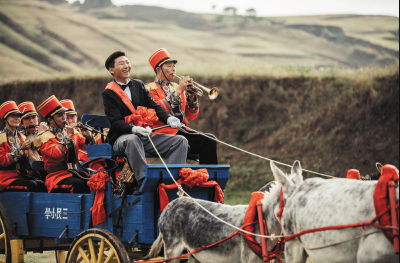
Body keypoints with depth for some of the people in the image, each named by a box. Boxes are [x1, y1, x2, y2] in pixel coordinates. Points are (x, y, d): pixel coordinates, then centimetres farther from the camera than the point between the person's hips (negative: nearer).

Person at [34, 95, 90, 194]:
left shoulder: (72, 132, 18)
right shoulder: (44, 137, 1)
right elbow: (56, 153, -17)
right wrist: (68, 136, -14)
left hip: (75, 173, 5)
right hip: (57, 176, -5)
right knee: (80, 185, -33)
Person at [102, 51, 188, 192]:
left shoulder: (138, 85, 18)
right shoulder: (109, 93, 0)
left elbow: (154, 106, 10)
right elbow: (116, 122, -11)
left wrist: (169, 119, -12)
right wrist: (135, 129, -30)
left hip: (145, 136, 6)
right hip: (122, 137, -6)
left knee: (181, 141, -12)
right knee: (132, 141, -42)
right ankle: (143, 182, -45)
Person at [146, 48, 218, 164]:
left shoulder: (176, 87, 25)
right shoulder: (151, 88, 6)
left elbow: (192, 116, 20)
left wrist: (192, 97, 2)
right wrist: (178, 91, -15)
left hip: (182, 131, 7)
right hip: (165, 132, -6)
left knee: (210, 140, -20)